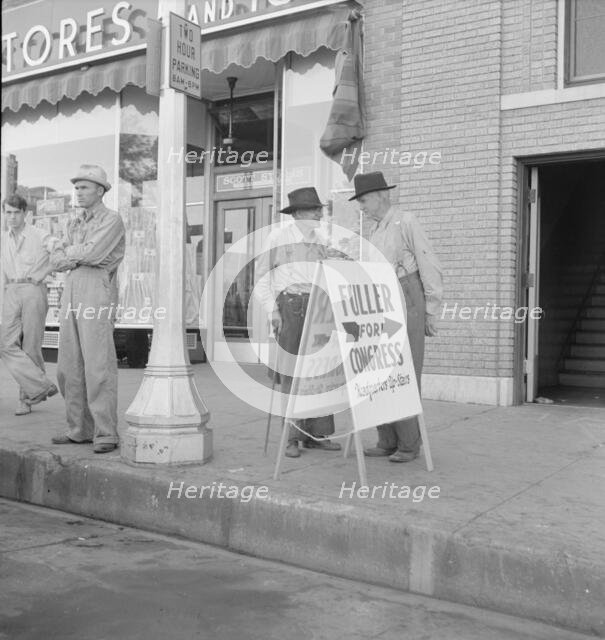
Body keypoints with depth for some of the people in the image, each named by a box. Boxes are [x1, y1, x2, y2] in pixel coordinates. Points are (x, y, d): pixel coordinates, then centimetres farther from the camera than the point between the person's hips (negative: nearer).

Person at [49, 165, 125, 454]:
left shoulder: (112, 220, -3)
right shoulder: (75, 224, 22)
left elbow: (91, 253, -17)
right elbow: (56, 260, 11)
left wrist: (70, 251, 2)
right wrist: (80, 257, -7)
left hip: (98, 293, -8)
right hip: (72, 293, 8)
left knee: (98, 366, -12)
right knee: (69, 367, 7)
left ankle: (105, 434, -9)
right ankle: (80, 429, 15)